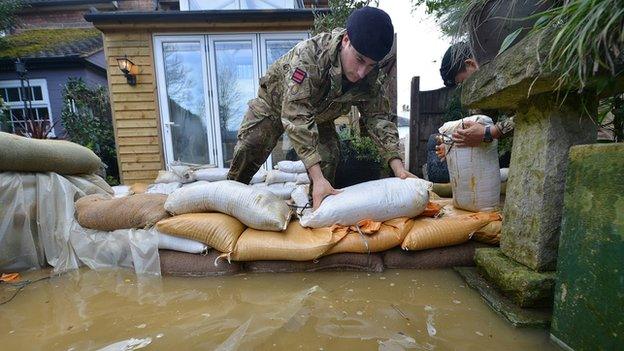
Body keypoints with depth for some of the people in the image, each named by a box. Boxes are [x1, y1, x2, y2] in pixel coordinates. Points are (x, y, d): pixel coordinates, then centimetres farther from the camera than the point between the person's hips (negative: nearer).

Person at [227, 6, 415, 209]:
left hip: (319, 115, 4)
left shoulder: (371, 77, -24)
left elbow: (379, 118, -20)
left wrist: (398, 168, -32)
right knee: (247, 152, -10)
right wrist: (317, 178, -52)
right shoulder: (308, 56, -41)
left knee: (329, 160, -13)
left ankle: (319, 206, 10)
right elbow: (297, 118, -46)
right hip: (275, 102, -3)